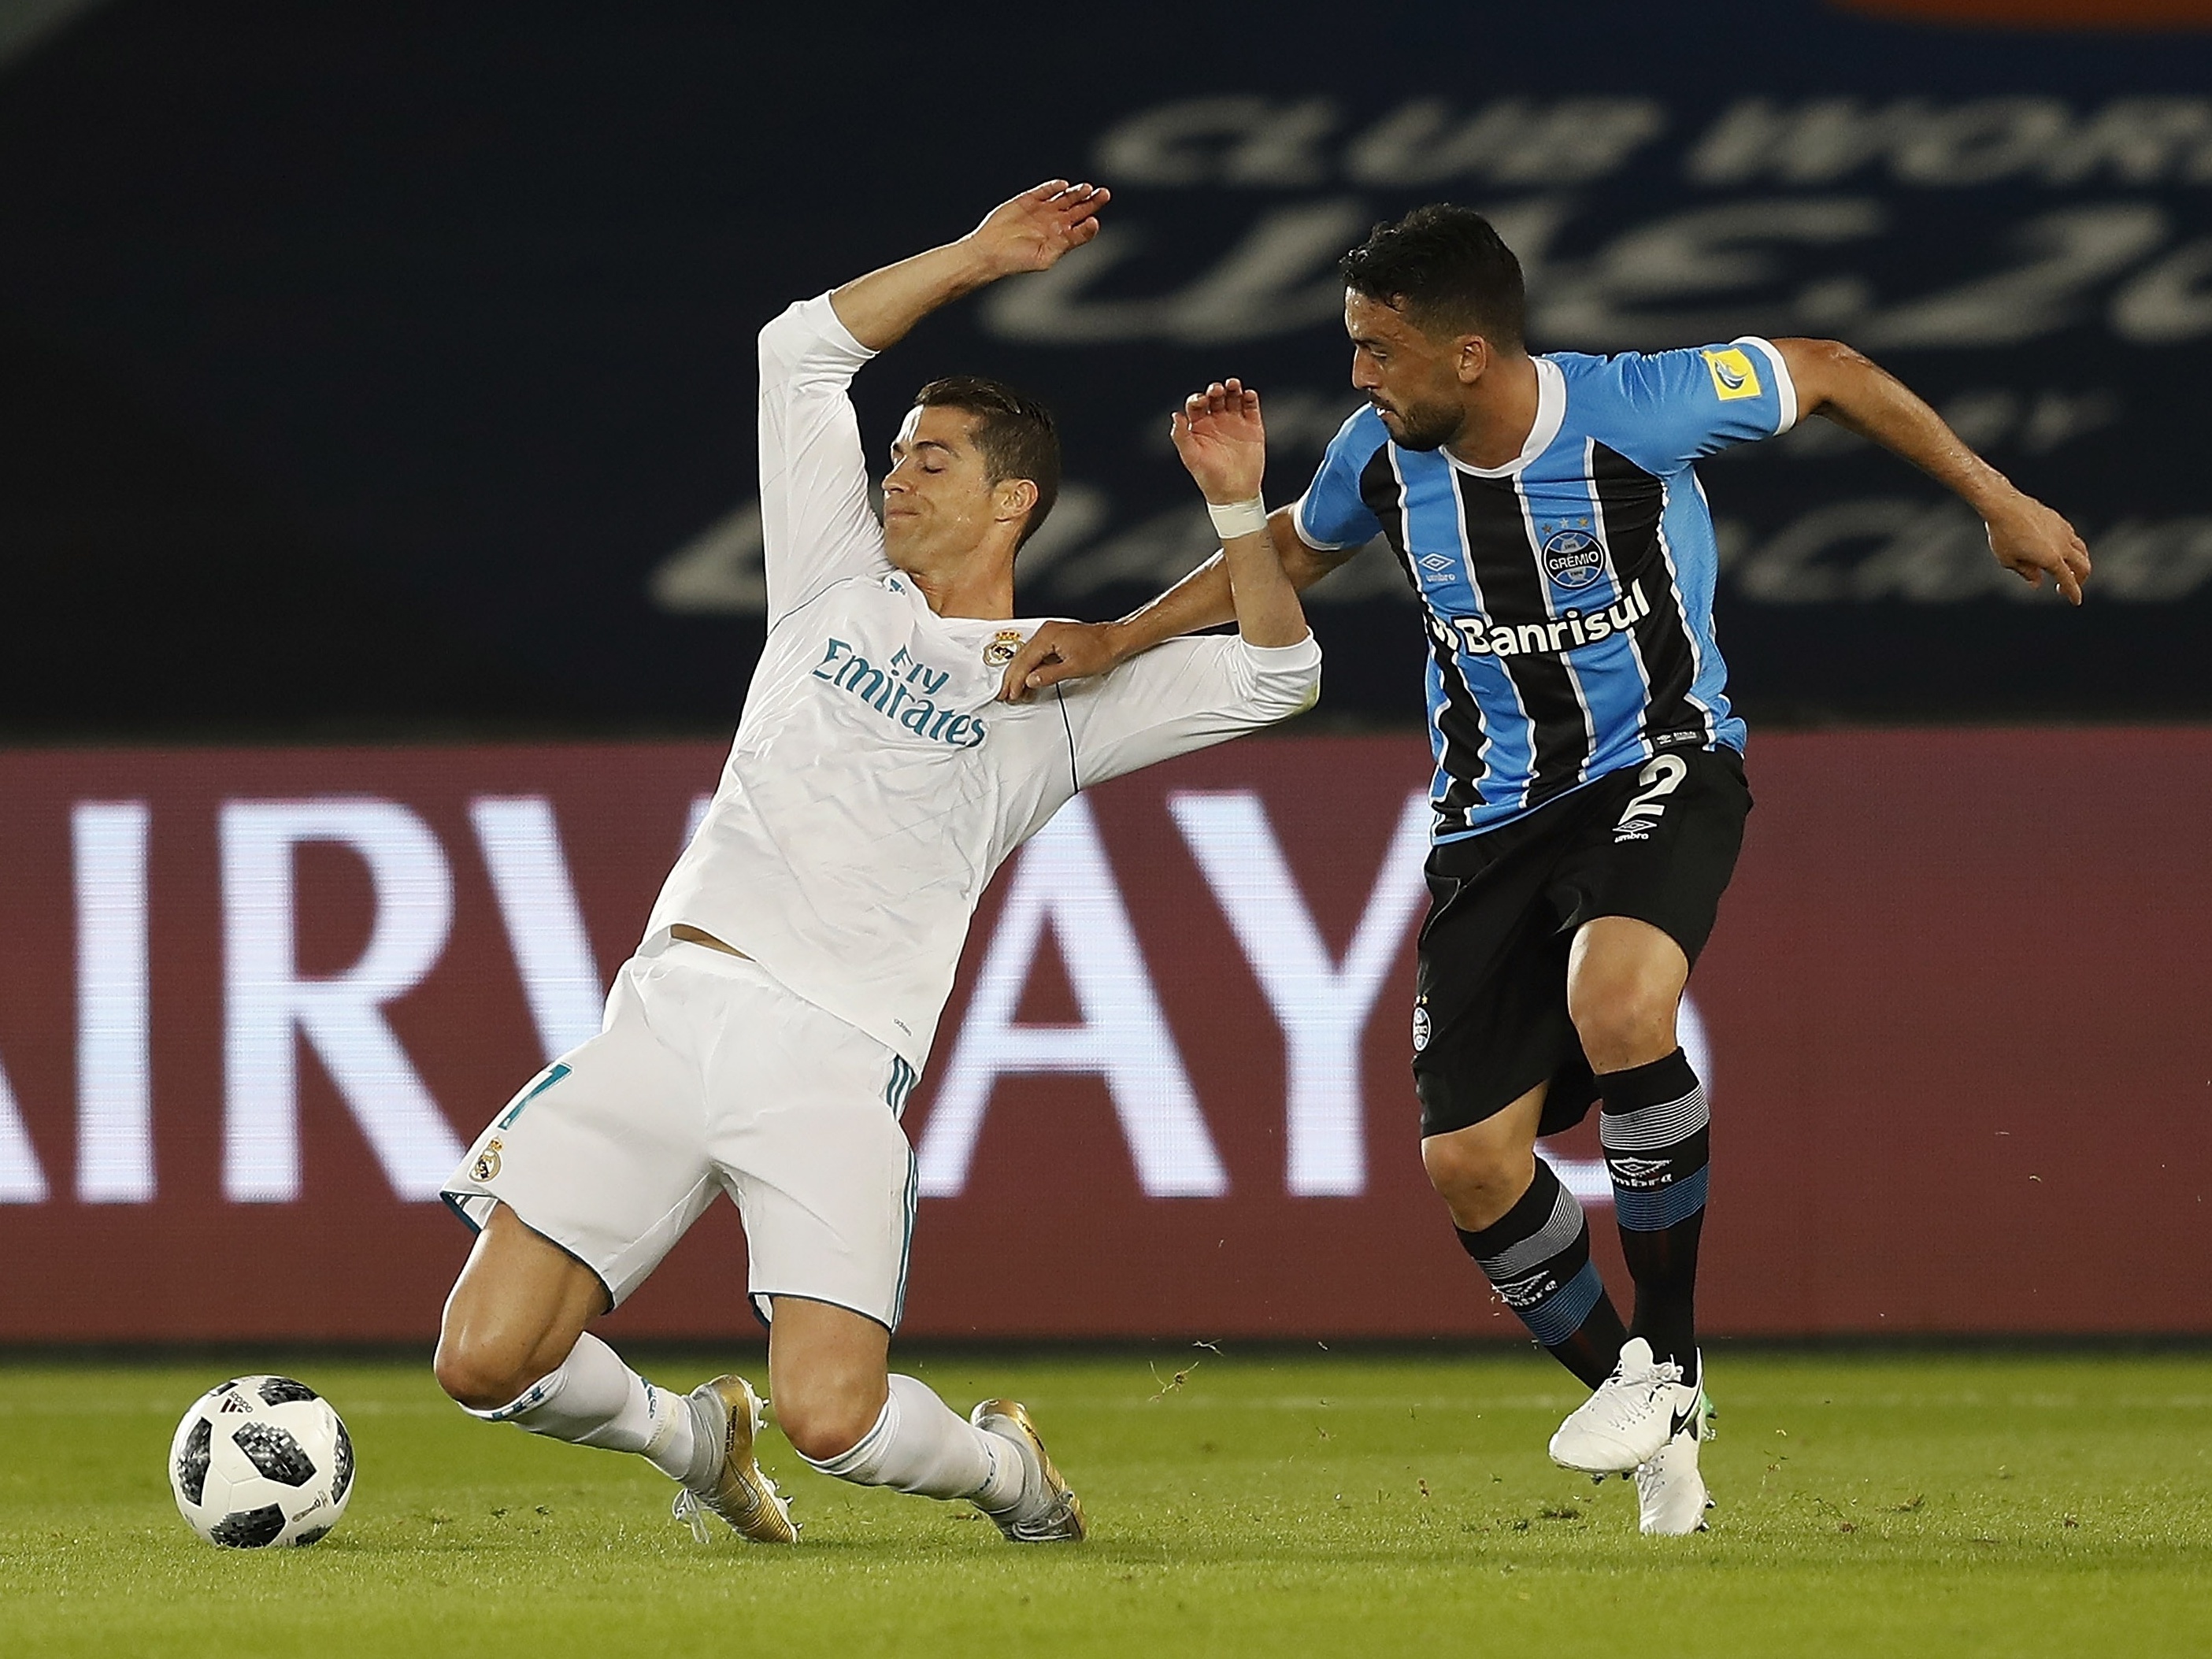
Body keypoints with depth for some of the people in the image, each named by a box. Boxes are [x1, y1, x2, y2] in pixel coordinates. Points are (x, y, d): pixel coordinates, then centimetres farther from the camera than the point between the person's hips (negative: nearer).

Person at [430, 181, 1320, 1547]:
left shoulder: (1062, 690, 12)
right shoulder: (842, 585, 19)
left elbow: (1277, 676, 6)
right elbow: (805, 349, 20)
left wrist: (1239, 509, -5)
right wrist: (974, 258, 15)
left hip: (834, 1070, -3)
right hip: (673, 1009, 3)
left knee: (830, 1418, -20)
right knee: (487, 1360, -9)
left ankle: (1003, 1467, 16)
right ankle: (692, 1435, 22)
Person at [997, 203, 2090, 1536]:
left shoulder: (1638, 411, -21)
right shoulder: (1384, 455, -7)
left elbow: (1828, 373, -4)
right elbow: (1293, 550, 17)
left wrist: (1997, 500, 4)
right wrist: (1119, 639, 9)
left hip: (1660, 768, -5)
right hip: (1497, 815, 5)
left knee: (1616, 998, -37)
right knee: (1471, 1165, -5)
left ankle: (1667, 1359, -20)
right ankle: (1653, 1424, 19)